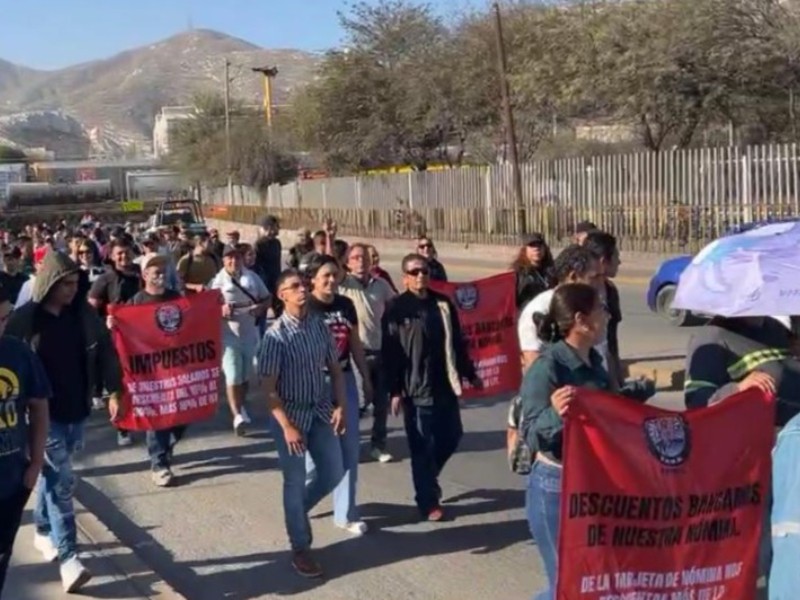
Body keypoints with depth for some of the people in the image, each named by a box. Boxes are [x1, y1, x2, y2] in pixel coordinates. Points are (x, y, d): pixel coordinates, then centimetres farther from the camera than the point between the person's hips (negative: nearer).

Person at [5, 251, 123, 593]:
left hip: (76, 410, 4)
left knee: (53, 474, 19)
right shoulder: (24, 319, -10)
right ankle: (67, 556, -5)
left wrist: (114, 391, 3)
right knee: (61, 481, -8)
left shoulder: (84, 315, 1)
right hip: (44, 412, -4)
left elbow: (105, 351, 7)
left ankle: (43, 531, 38)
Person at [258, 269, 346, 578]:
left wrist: (340, 406, -1)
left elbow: (335, 369, 9)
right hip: (290, 414, -5)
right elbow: (268, 388, -16)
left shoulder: (320, 325, 0)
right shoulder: (276, 334, -15)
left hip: (320, 411, 5)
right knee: (295, 482, 5)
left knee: (333, 473, 11)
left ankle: (297, 511, 39)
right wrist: (287, 427, -20)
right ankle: (300, 549, 21)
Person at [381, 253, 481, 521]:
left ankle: (428, 480, 37)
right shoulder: (396, 309, -6)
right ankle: (428, 502, 15)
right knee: (423, 447, 2)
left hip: (445, 385, 5)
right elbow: (389, 353, -9)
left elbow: (457, 342, 15)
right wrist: (395, 391, -12)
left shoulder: (443, 303, 8)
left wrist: (470, 374, 17)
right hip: (416, 389, -5)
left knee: (451, 438, 13)